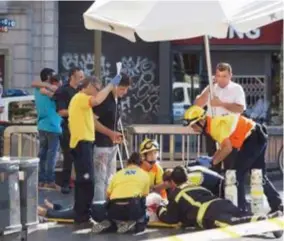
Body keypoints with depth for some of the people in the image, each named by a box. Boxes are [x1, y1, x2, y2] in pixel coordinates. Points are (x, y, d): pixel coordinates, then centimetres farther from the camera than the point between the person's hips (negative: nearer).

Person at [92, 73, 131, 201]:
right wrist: (110, 133, -22)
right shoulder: (104, 98, -18)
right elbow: (92, 121, -20)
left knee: (110, 178, 14)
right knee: (100, 178, -4)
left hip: (112, 144, 9)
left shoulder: (117, 99, 8)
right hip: (100, 144, -9)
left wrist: (114, 135, 12)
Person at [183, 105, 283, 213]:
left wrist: (212, 161, -19)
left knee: (237, 173, -6)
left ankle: (240, 208, -1)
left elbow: (227, 148, -28)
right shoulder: (212, 125, 9)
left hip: (253, 139, -10)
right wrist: (211, 158, 0)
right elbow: (224, 147, 12)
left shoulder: (216, 125, -22)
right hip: (258, 137, 10)